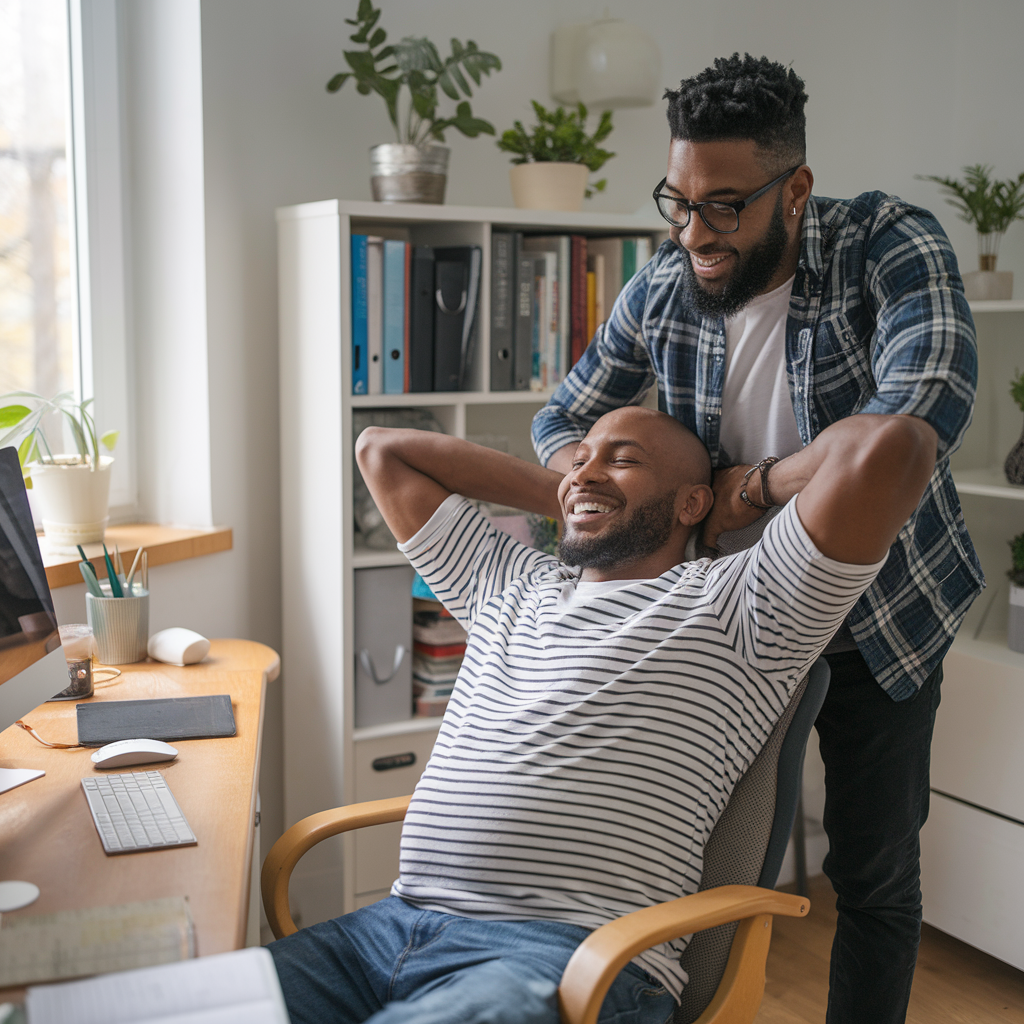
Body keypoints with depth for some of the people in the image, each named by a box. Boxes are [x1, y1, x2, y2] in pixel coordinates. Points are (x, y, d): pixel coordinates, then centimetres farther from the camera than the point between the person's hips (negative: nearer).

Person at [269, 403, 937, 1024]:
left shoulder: (731, 603, 5)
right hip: (396, 921, 6)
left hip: (573, 949, -5)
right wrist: (557, 492, 28)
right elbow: (382, 448, 34)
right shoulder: (506, 583, 25)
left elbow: (893, 443, -7)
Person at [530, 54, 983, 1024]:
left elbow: (925, 410, -38)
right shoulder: (660, 294, -9)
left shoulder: (890, 244, -21)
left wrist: (752, 486, -28)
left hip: (881, 618, -3)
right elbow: (560, 421, 4)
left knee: (873, 873, 9)